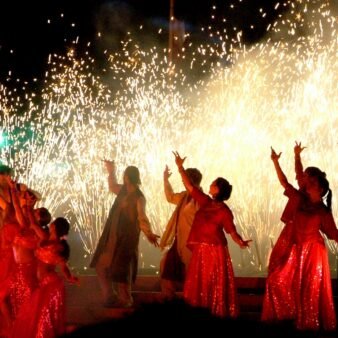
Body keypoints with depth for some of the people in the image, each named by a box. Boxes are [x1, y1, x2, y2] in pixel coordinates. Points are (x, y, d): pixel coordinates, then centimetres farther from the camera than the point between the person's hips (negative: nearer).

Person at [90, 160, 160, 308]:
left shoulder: (138, 198, -18)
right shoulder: (123, 190, 5)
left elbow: (142, 219, -27)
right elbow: (112, 187, 29)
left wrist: (149, 233, -42)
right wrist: (111, 172, 21)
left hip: (126, 239, -8)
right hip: (112, 236, 8)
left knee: (120, 270, 3)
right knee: (102, 266, 14)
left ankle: (125, 300, 21)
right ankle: (110, 297, 27)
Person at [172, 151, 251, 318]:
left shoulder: (224, 211, -12)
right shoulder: (205, 201, 4)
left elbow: (232, 231, -15)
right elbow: (189, 186, 9)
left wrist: (241, 242, -35)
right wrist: (180, 167, 6)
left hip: (216, 251, -6)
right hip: (200, 250, 6)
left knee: (215, 284, -3)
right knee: (199, 283, 9)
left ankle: (218, 312, 4)